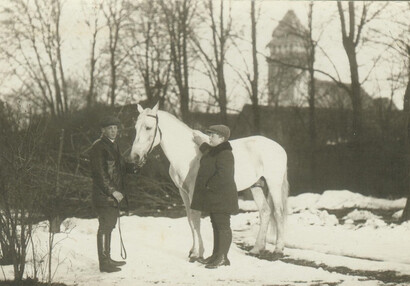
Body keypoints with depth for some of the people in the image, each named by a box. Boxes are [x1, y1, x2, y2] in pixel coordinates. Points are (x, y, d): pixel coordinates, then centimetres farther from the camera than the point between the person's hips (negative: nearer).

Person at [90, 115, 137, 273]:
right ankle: (104, 263, -3)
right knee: (105, 227, -7)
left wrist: (132, 167, 1)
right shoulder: (98, 147, -14)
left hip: (114, 194, 10)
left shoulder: (113, 145, 16)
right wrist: (113, 191, -22)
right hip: (104, 195, -10)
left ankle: (107, 258, 25)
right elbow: (99, 173, -19)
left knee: (109, 226, 16)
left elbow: (120, 165, 22)